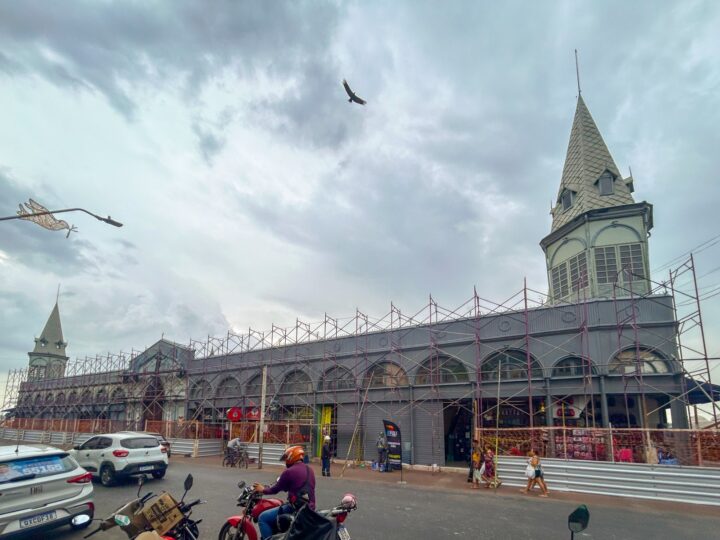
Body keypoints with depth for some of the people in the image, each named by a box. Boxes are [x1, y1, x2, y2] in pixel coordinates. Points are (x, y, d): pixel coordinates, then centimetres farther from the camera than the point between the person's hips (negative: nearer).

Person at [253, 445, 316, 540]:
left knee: (262, 518, 0)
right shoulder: (309, 469, 12)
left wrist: (263, 489, 17)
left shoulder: (289, 472, -12)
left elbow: (276, 489, -2)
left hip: (296, 508, -9)